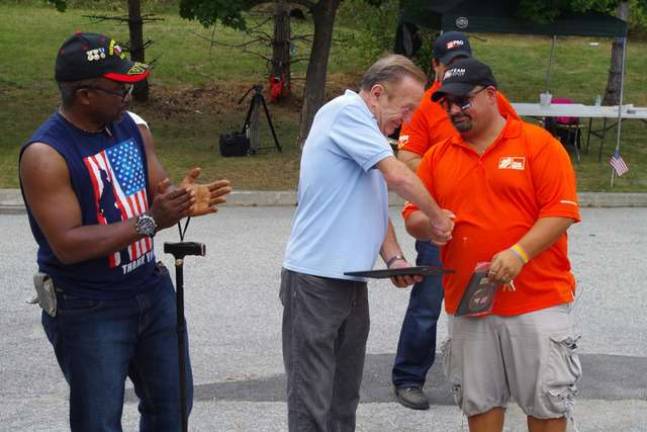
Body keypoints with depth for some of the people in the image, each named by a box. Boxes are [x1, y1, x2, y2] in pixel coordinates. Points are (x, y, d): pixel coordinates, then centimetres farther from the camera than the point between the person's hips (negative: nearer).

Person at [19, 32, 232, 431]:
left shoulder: (129, 127, 2)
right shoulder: (45, 155, -21)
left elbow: (158, 193, 7)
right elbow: (67, 245, -25)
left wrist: (184, 200, -18)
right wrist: (148, 222, -30)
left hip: (153, 292, 7)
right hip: (88, 312, -7)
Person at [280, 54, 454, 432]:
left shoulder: (369, 134, 17)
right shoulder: (345, 111, -12)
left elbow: (376, 206, 21)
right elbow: (398, 175, -19)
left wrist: (394, 258, 4)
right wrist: (437, 217, -5)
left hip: (352, 281, 10)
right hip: (314, 279, -10)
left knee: (344, 397, 13)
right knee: (312, 399, -6)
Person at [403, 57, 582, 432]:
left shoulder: (539, 145, -5)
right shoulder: (438, 156, 8)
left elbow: (561, 212, -11)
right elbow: (413, 219, 10)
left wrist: (519, 253, -23)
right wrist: (430, 222, -14)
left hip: (537, 301, -4)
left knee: (546, 400, 4)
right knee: (480, 400, 12)